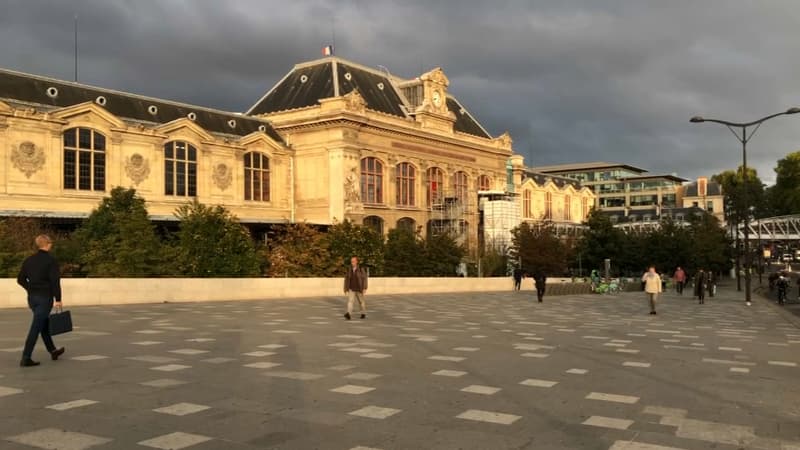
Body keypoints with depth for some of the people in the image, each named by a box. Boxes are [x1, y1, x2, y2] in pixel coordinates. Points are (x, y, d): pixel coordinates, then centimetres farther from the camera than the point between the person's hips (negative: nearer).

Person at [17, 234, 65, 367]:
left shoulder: (29, 260, 7)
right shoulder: (51, 260, -12)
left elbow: (20, 279, 11)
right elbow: (55, 281, -17)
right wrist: (58, 299, -13)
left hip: (32, 297, 7)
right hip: (45, 298, -7)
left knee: (45, 324, 20)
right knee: (36, 327, -6)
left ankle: (53, 351, 32)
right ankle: (26, 358, -8)